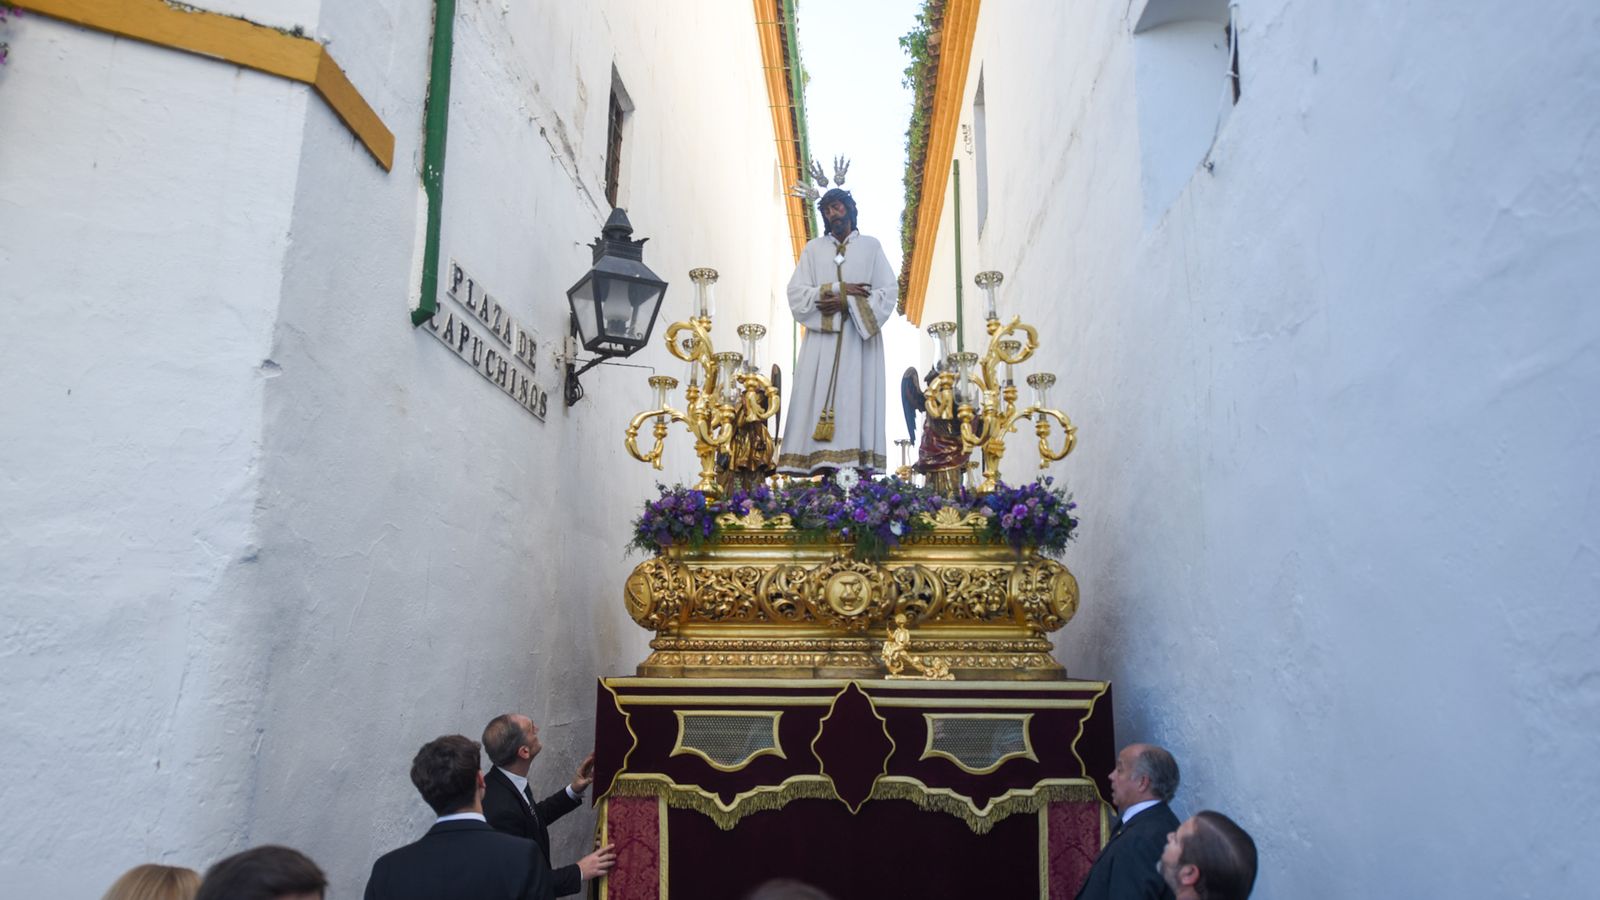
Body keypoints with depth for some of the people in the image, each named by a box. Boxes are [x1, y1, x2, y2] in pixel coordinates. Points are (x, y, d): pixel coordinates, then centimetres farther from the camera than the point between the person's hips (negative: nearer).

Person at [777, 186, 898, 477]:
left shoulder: (871, 246, 11)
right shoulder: (813, 248, 14)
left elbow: (889, 292, 1)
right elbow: (796, 293, 3)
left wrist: (845, 302, -10)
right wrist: (839, 289, -7)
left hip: (859, 339, -1)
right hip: (822, 338, 1)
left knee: (857, 398, -8)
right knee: (817, 399, -8)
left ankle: (858, 463, -11)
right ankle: (820, 463, -10)